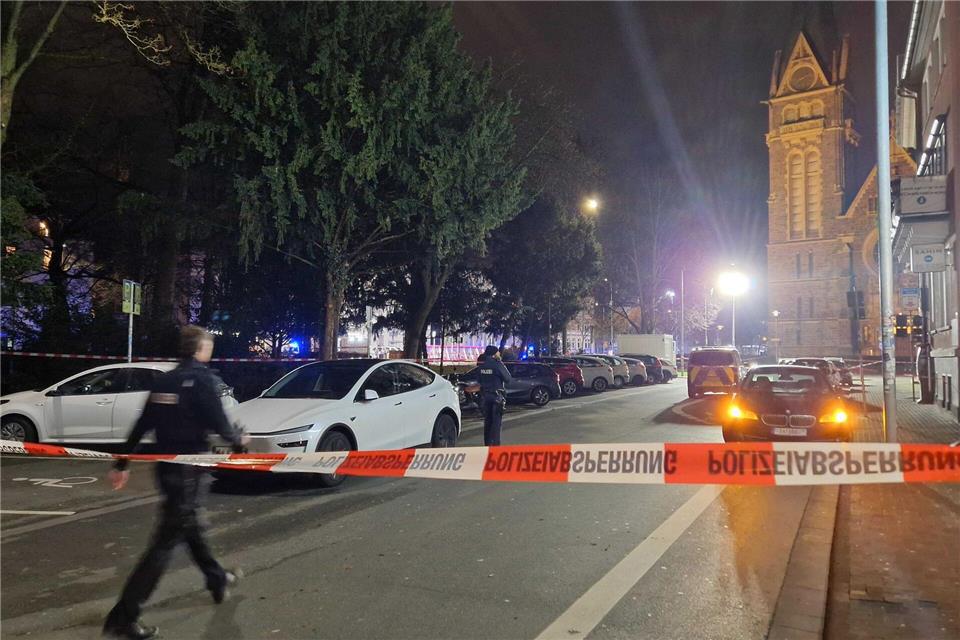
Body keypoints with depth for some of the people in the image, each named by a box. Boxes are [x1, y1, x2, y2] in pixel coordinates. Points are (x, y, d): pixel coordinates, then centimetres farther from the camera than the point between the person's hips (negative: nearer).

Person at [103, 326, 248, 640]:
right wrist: (239, 439, 3)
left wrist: (121, 464, 14)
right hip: (190, 469, -8)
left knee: (190, 526, 22)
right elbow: (218, 424, -17)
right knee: (167, 539, -4)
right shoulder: (203, 379, -14)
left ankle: (218, 579, 41)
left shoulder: (163, 381, 8)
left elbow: (141, 426, 9)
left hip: (166, 467, 8)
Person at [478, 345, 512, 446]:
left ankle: (487, 443, 18)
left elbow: (480, 380, 9)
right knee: (496, 421, 0)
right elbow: (508, 379, -8)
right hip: (497, 395, -6)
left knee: (487, 421, 14)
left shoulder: (482, 365, 2)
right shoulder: (498, 364, -15)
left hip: (485, 395, 6)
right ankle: (494, 444, -3)